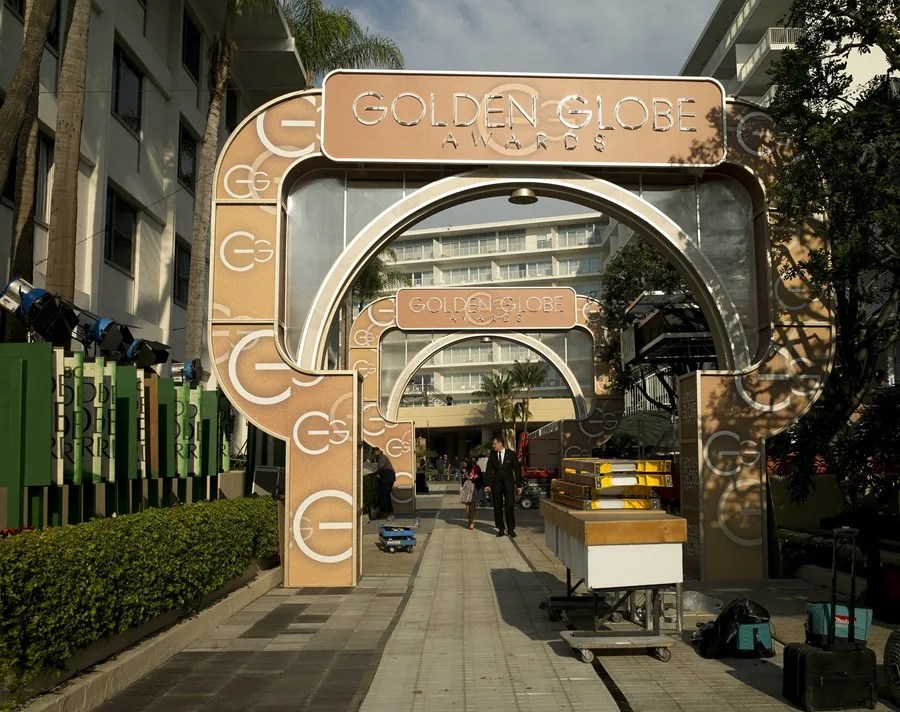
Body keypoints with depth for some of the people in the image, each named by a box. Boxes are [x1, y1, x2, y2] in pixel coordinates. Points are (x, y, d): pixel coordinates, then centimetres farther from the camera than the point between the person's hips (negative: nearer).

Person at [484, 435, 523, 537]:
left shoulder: (511, 454, -2)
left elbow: (517, 470, 1)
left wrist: (519, 485, -2)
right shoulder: (492, 455, 4)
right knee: (498, 508, 4)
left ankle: (511, 529, 6)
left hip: (509, 484, -2)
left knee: (510, 507, -6)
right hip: (496, 484, 2)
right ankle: (501, 529, 14)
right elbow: (488, 470, 3)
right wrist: (487, 485, -8)